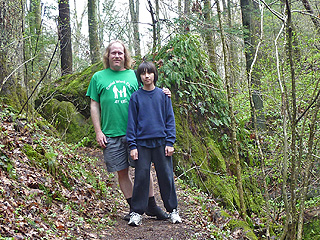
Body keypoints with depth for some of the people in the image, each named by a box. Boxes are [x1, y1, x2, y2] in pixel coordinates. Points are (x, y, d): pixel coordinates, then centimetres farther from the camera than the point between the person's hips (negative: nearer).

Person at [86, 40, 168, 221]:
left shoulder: (134, 75, 12)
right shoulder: (98, 77, 10)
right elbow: (94, 106, 9)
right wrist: (98, 131, 0)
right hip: (111, 135, 0)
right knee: (122, 171, 4)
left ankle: (152, 206, 13)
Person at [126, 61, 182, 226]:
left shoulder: (163, 95, 6)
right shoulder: (135, 97, 5)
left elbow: (170, 119, 6)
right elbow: (132, 122, 5)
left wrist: (170, 142, -2)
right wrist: (132, 145, -2)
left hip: (161, 142, 1)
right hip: (142, 143, 0)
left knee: (166, 176, 4)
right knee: (141, 177, 0)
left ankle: (172, 210, 15)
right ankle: (137, 212, 9)